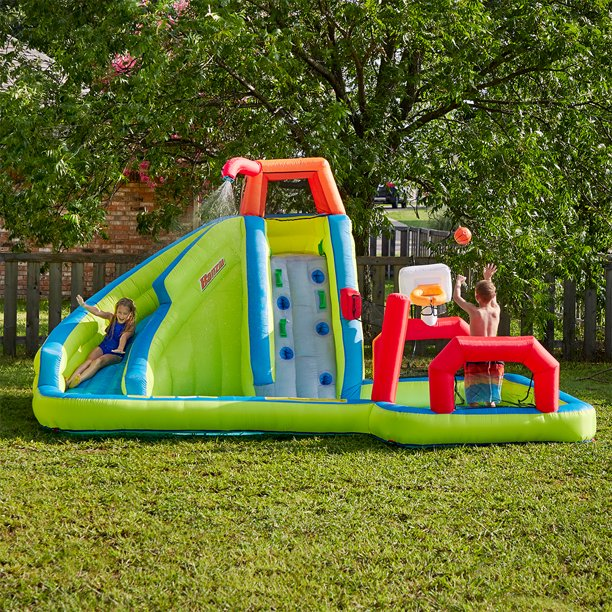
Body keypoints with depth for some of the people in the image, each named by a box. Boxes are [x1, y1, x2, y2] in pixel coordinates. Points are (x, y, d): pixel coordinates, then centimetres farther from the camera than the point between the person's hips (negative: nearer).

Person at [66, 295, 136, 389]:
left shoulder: (130, 326, -10)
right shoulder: (112, 317, 3)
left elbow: (124, 337, -29)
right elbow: (98, 312, -8)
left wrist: (120, 348, -49)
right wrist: (84, 305, -24)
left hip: (115, 353, -4)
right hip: (103, 346, 4)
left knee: (98, 361, -31)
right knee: (89, 360, -23)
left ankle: (78, 380, -50)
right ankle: (69, 381, -40)